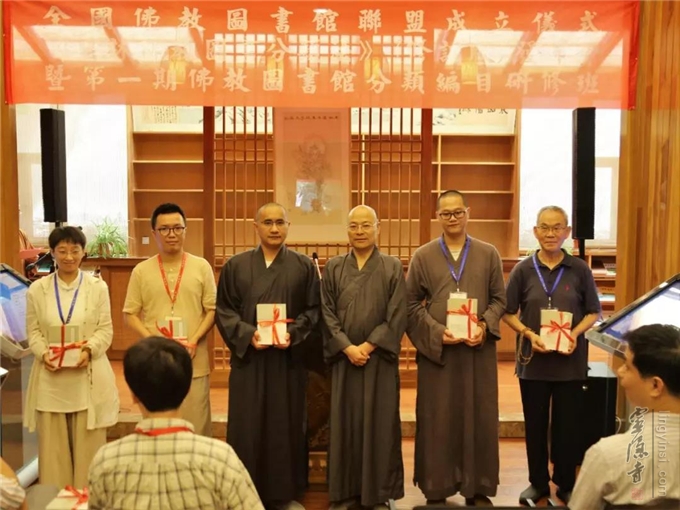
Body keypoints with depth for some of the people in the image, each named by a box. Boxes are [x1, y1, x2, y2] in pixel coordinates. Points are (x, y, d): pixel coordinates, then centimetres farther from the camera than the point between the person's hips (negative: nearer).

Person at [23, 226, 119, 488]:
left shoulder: (98, 287, 0)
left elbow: (106, 330, 0)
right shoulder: (37, 289, 4)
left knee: (88, 446, 5)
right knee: (53, 446, 7)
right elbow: (33, 332, 5)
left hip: (89, 378, -1)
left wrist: (89, 350, -18)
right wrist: (43, 353, -14)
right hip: (51, 378, 1)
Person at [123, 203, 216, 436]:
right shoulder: (141, 270, 3)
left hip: (194, 363, 0)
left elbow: (212, 310, 2)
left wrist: (194, 340, -12)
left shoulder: (202, 266, 2)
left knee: (196, 428, 6)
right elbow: (130, 314, 4)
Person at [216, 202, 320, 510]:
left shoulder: (304, 266, 4)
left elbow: (313, 310, 2)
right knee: (247, 426, 4)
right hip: (247, 357, 0)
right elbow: (224, 311, 2)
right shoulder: (235, 266, 4)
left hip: (289, 359, 0)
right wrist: (248, 334, -15)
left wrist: (292, 333, -15)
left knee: (286, 426, 7)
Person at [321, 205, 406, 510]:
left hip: (380, 359, -1)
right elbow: (327, 314, 0)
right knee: (344, 424, 6)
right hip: (343, 358, 2)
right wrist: (348, 348, -12)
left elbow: (397, 316, -5)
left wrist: (368, 347, -13)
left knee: (379, 425, 4)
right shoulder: (334, 268, 5)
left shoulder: (392, 267, 1)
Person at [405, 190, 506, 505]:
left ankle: (478, 487, 19)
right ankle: (436, 488, 16)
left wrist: (484, 326, -12)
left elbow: (499, 299, 6)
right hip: (435, 349, -1)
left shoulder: (489, 254, 5)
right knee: (436, 419, 4)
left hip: (479, 349, 1)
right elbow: (412, 304, 1)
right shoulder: (422, 256, 2)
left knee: (479, 417, 6)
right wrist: (437, 332, -12)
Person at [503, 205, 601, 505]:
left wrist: (575, 333, -14)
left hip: (570, 361, 0)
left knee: (567, 424, 8)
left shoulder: (580, 270, -2)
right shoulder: (523, 270, -2)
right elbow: (508, 312, 1)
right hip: (534, 359, 0)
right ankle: (538, 483, 25)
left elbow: (593, 312, 4)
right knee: (535, 424, 10)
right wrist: (529, 334, -14)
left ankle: (566, 484, 25)